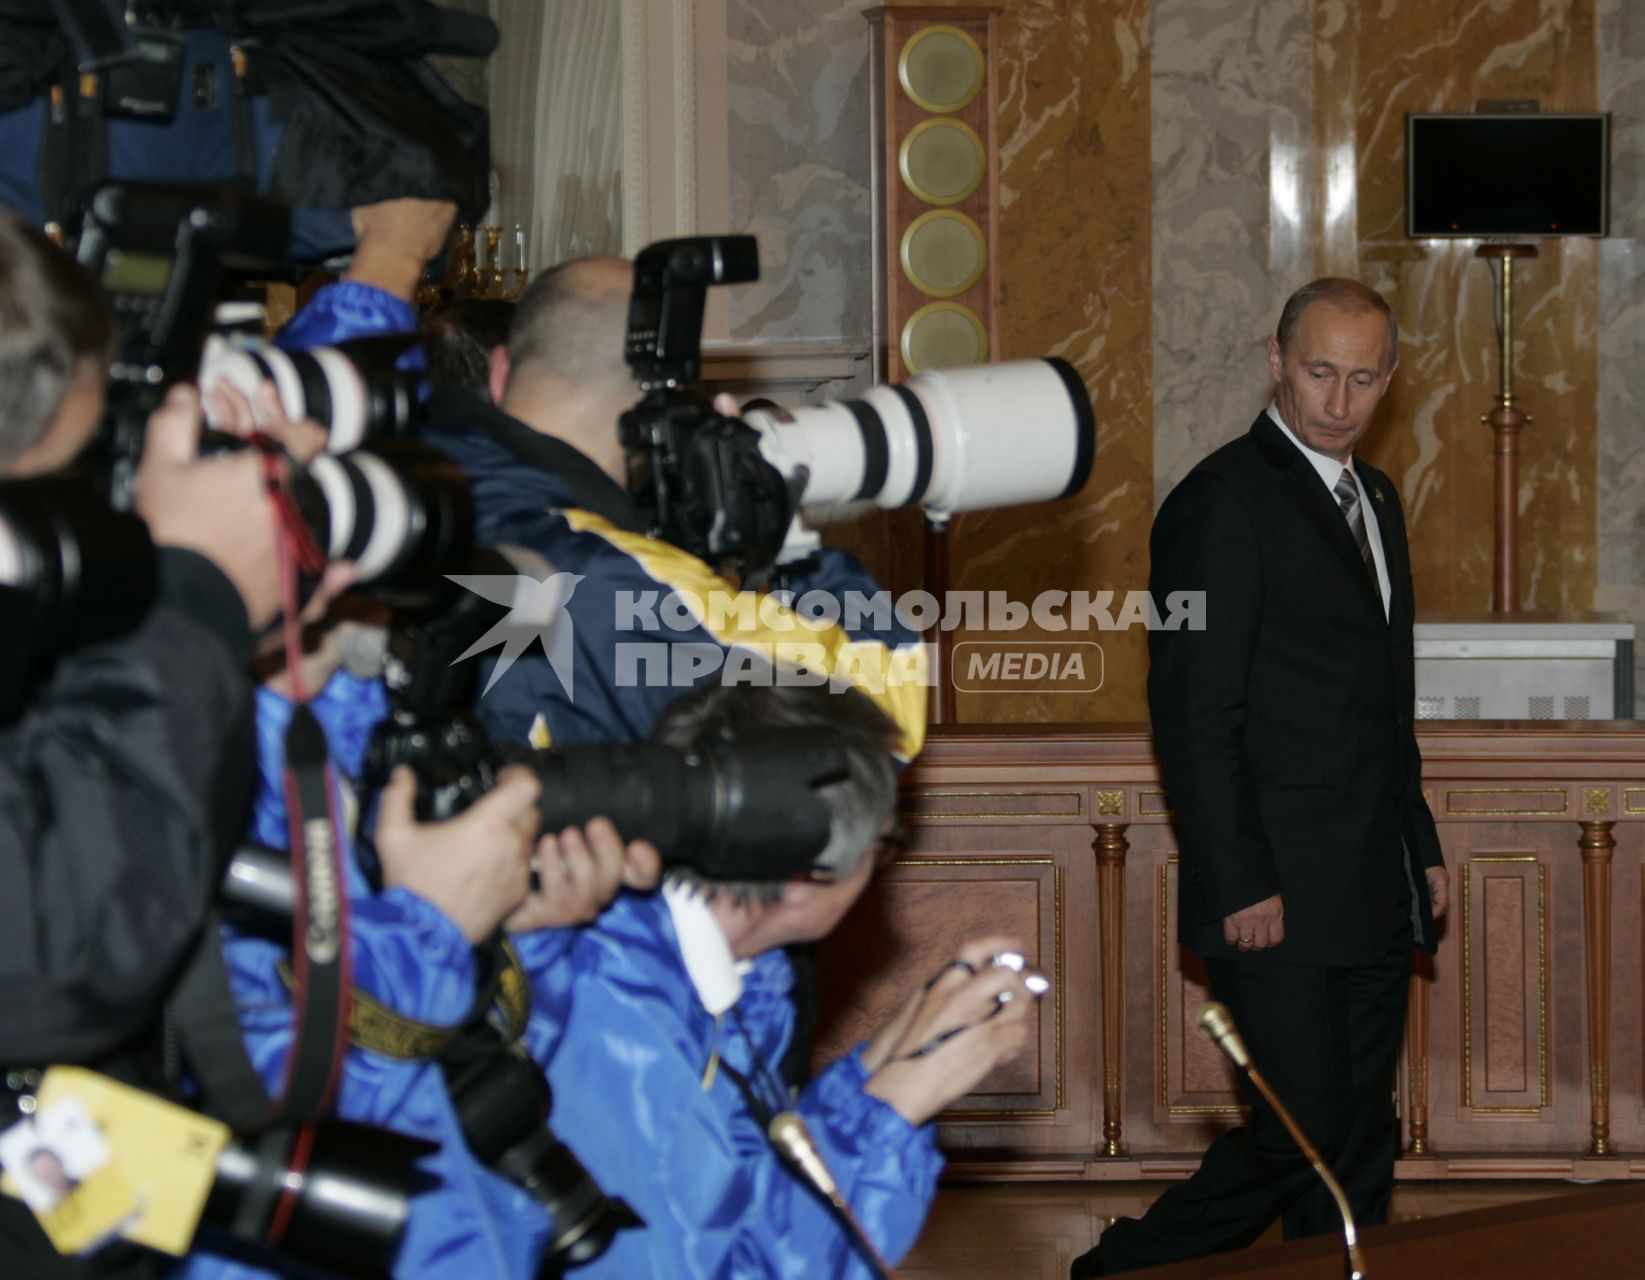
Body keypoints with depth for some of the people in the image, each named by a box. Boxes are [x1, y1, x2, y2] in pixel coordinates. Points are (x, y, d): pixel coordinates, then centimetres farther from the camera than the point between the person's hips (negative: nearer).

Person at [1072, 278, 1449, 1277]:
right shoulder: (1223, 502, -11)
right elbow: (1194, 715, -15)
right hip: (1279, 902, -8)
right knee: (1304, 1133, -8)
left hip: (1378, 896, 8)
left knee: (1362, 1140, 10)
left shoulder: (1376, 499, 16)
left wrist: (1422, 850, 18)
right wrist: (1240, 885, -18)